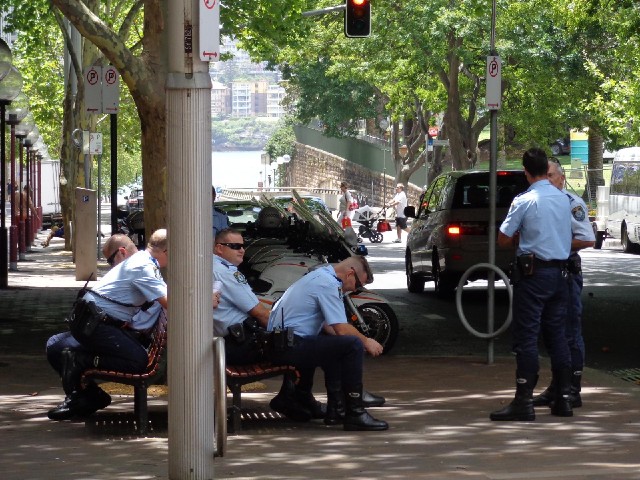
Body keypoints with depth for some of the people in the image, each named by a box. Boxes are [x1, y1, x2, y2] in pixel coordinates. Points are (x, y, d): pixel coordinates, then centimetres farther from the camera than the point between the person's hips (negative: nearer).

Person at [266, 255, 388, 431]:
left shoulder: (320, 276, 21)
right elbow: (342, 329, -15)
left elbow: (328, 327, 28)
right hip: (290, 347, -11)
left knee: (336, 348, 29)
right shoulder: (328, 284, -12)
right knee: (353, 345, -17)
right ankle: (355, 414, -11)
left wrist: (362, 341, 20)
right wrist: (366, 342, 2)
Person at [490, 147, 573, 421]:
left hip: (533, 273, -6)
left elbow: (503, 240, -8)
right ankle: (562, 399, 13)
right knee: (556, 336, 12)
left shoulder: (524, 201, -11)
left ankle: (524, 402, -9)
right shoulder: (563, 199, 8)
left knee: (526, 337, -5)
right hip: (560, 271, 6)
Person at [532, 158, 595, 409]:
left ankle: (573, 391, -2)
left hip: (566, 273, -8)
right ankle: (556, 388, 20)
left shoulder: (573, 203, -9)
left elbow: (588, 240, -17)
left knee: (570, 334, -5)